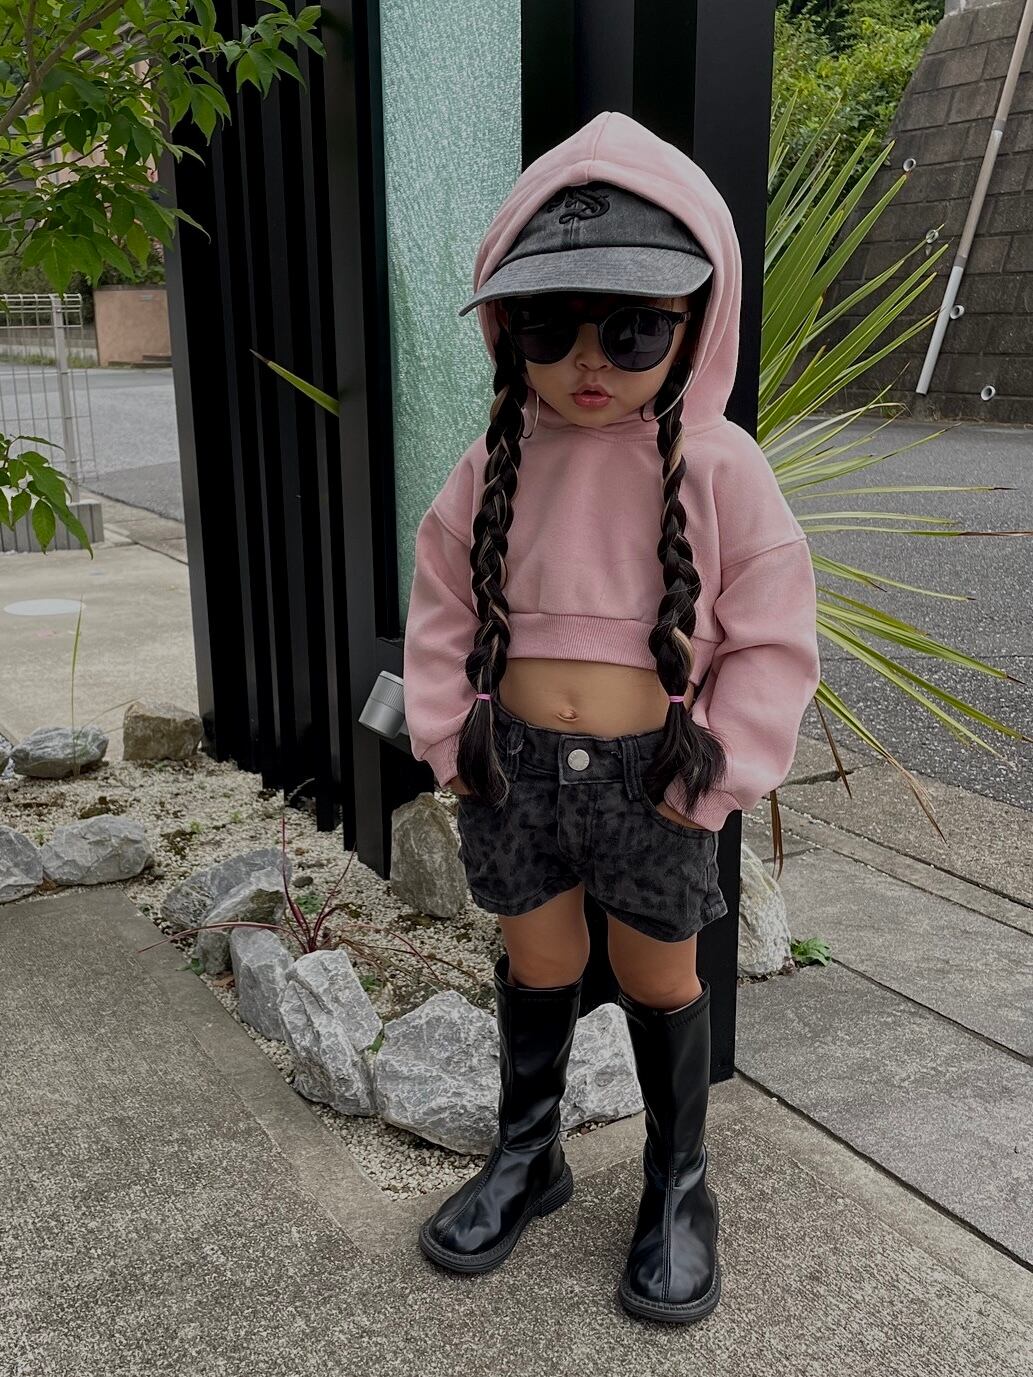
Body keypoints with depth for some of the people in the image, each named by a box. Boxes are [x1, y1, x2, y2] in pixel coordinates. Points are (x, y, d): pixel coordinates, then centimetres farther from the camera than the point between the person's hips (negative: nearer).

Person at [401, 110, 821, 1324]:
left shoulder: (718, 466, -12)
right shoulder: (497, 463, -3)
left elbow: (772, 636, -7)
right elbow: (442, 606, 6)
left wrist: (719, 773, -10)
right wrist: (446, 737, 0)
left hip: (653, 772, -2)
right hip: (517, 764, 3)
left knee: (659, 976, 13)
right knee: (537, 962, 17)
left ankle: (677, 1183, 35)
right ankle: (526, 1154, 40)